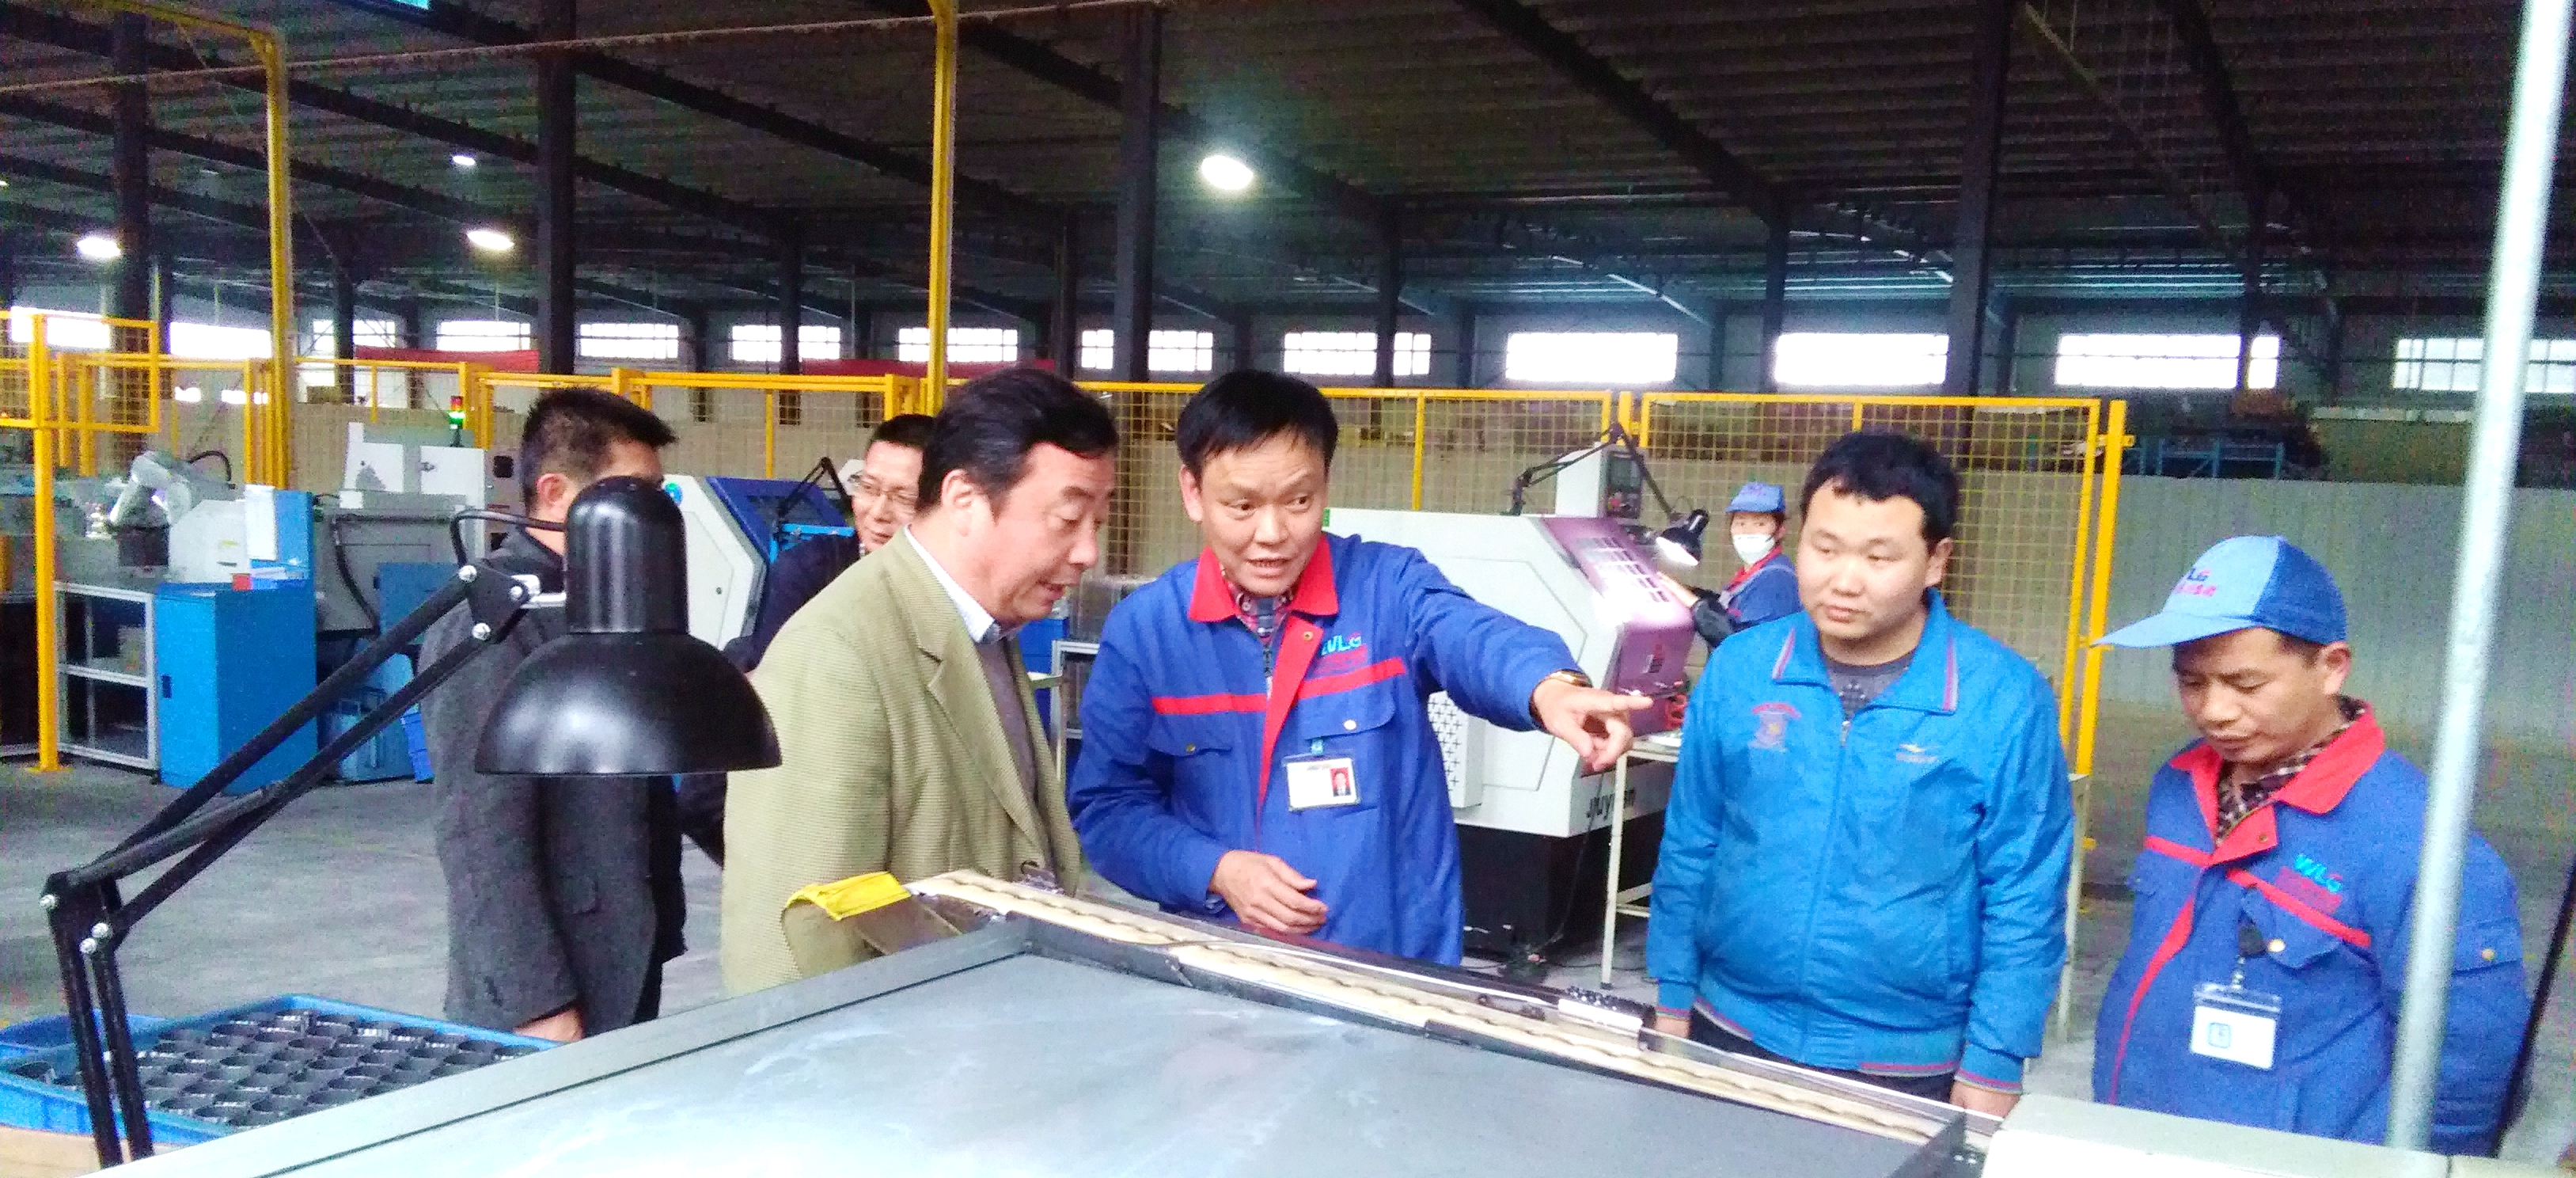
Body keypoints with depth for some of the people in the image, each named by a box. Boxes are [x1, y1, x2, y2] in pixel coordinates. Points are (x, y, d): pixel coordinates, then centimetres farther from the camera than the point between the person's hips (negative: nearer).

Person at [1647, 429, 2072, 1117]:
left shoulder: (2005, 699, -12)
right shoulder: (1736, 671, -5)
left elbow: (2023, 905, -7)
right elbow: (1688, 853, 3)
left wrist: (1991, 1075, -6)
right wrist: (1672, 1005, 5)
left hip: (1907, 1066, -2)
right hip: (1731, 1033, 2)